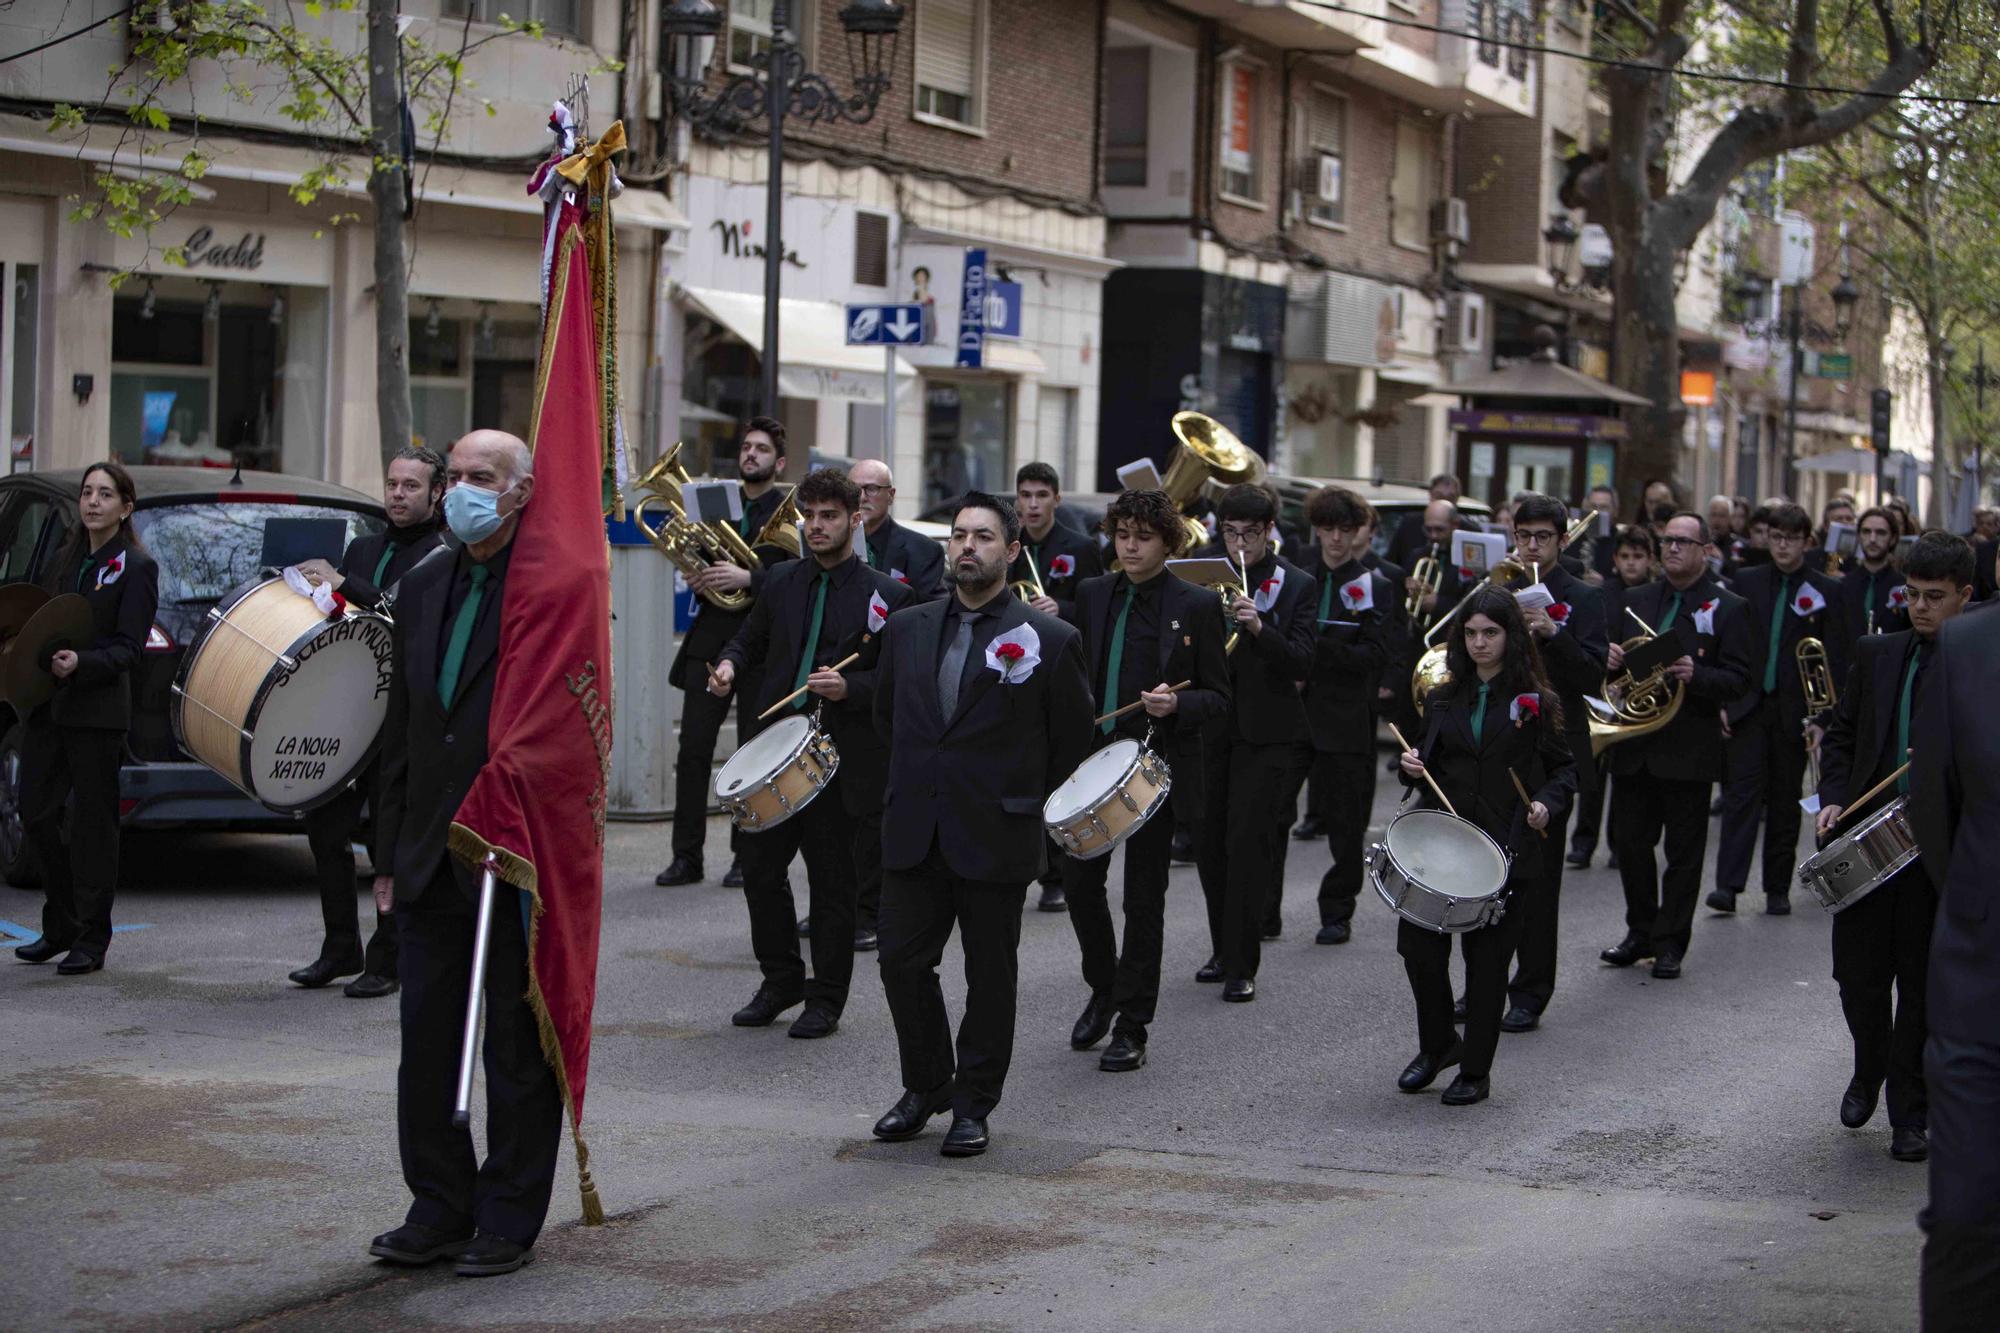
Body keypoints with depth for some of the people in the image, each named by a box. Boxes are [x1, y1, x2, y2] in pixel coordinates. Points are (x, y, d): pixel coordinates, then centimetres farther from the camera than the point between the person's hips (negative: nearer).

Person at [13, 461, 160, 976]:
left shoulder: (136, 566, -5)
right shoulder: (67, 557, 14)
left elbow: (128, 647, -11)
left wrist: (81, 662, -26)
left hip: (98, 711, -7)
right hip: (45, 705, 7)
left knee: (92, 824, -1)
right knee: (36, 816, 7)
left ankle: (90, 940, 7)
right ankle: (60, 927, 21)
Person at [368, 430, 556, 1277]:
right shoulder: (422, 590, 13)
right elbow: (402, 728, 17)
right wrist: (396, 852, 13)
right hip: (432, 860, 6)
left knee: (517, 1044, 3)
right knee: (426, 1039, 9)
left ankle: (509, 1218, 12)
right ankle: (440, 1208, 19)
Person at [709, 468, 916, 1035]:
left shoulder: (889, 595, -3)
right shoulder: (782, 580, 10)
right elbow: (751, 638, 20)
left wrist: (850, 688, -19)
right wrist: (730, 664, -1)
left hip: (841, 756, -4)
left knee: (834, 882, 2)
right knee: (760, 867, 6)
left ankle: (825, 1000, 13)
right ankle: (781, 982, 23)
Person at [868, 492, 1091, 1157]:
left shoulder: (1049, 640, -4)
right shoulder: (907, 629, 8)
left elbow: (1072, 740, 4)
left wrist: (1017, 799, 7)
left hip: (996, 840, -4)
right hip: (914, 833, 4)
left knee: (989, 976, 4)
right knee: (901, 960, 3)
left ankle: (972, 1104, 16)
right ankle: (925, 1087, 21)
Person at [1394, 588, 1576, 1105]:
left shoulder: (1536, 702, 1)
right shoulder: (1443, 700, 13)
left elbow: (1564, 769, 4)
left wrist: (1547, 805, -15)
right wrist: (1413, 769, -3)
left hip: (1508, 849, -3)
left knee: (1487, 958, 1)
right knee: (1418, 945, -5)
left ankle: (1476, 1069, 14)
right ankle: (1436, 1045, 19)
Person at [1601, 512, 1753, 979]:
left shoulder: (1729, 608, -2)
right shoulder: (1636, 600, 12)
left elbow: (1737, 681, -8)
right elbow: (1614, 663, 16)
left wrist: (1695, 675, -26)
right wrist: (1610, 658, -7)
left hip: (1689, 749, -4)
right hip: (1633, 744, 4)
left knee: (1684, 851, 2)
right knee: (1629, 842, 9)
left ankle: (1670, 942, 11)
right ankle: (1640, 931, 24)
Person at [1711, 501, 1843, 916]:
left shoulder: (1826, 592, 2)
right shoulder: (1747, 583, 7)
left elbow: (1834, 660, 1)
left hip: (1794, 711, 0)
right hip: (1747, 706, 1)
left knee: (1785, 801, 7)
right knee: (1740, 793, -8)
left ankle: (1778, 889, 15)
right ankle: (1728, 885, -14)